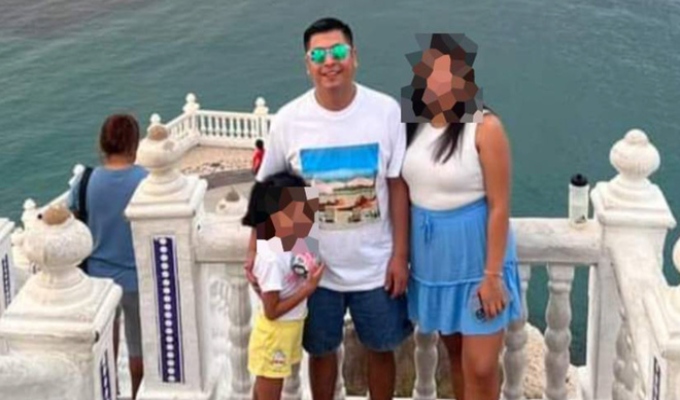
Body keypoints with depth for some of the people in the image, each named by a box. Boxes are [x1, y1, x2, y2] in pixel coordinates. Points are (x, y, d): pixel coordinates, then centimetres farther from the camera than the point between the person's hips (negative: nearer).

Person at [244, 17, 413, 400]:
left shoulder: (386, 110, -11)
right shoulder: (289, 120, -10)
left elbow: (398, 186, -6)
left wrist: (400, 255, -7)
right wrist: (256, 251, -3)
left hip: (376, 264, 0)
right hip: (315, 266, 0)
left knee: (381, 348, 16)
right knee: (321, 350, 18)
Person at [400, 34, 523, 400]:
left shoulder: (484, 127, -17)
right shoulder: (415, 122, 0)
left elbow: (499, 206, -15)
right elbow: (407, 192, 8)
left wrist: (492, 274, -15)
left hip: (476, 255, -5)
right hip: (433, 256, 5)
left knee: (480, 367, -1)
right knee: (454, 352, 18)